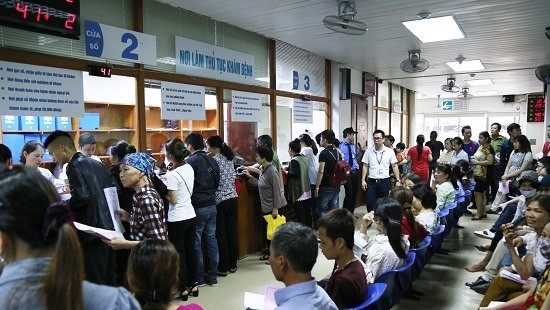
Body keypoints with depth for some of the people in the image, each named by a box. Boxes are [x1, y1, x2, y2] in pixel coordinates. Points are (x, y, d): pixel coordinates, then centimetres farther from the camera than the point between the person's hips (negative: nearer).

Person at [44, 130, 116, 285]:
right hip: (109, 227, 9)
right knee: (108, 280, 16)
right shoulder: (96, 163, 15)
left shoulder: (74, 165, -9)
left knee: (94, 282, 0)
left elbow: (81, 196, -21)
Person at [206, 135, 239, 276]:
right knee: (231, 232, 12)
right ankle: (232, 264, 22)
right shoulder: (230, 159, 9)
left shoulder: (215, 160, -14)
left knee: (220, 235, 2)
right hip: (233, 198, 7)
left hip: (220, 201, -7)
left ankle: (223, 268, 9)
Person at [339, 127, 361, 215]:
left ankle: (351, 213, 28)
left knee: (354, 193, 14)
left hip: (355, 172, 8)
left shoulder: (353, 146, 12)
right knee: (349, 194, -6)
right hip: (347, 173, -7)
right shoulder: (341, 146, -13)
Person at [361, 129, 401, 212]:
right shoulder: (368, 151, 1)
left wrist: (398, 180, -3)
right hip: (371, 181, 0)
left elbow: (394, 166, 3)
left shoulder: (390, 151, 0)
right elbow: (365, 166, 4)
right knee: (370, 203, -3)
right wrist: (363, 180, -2)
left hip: (384, 181, 0)